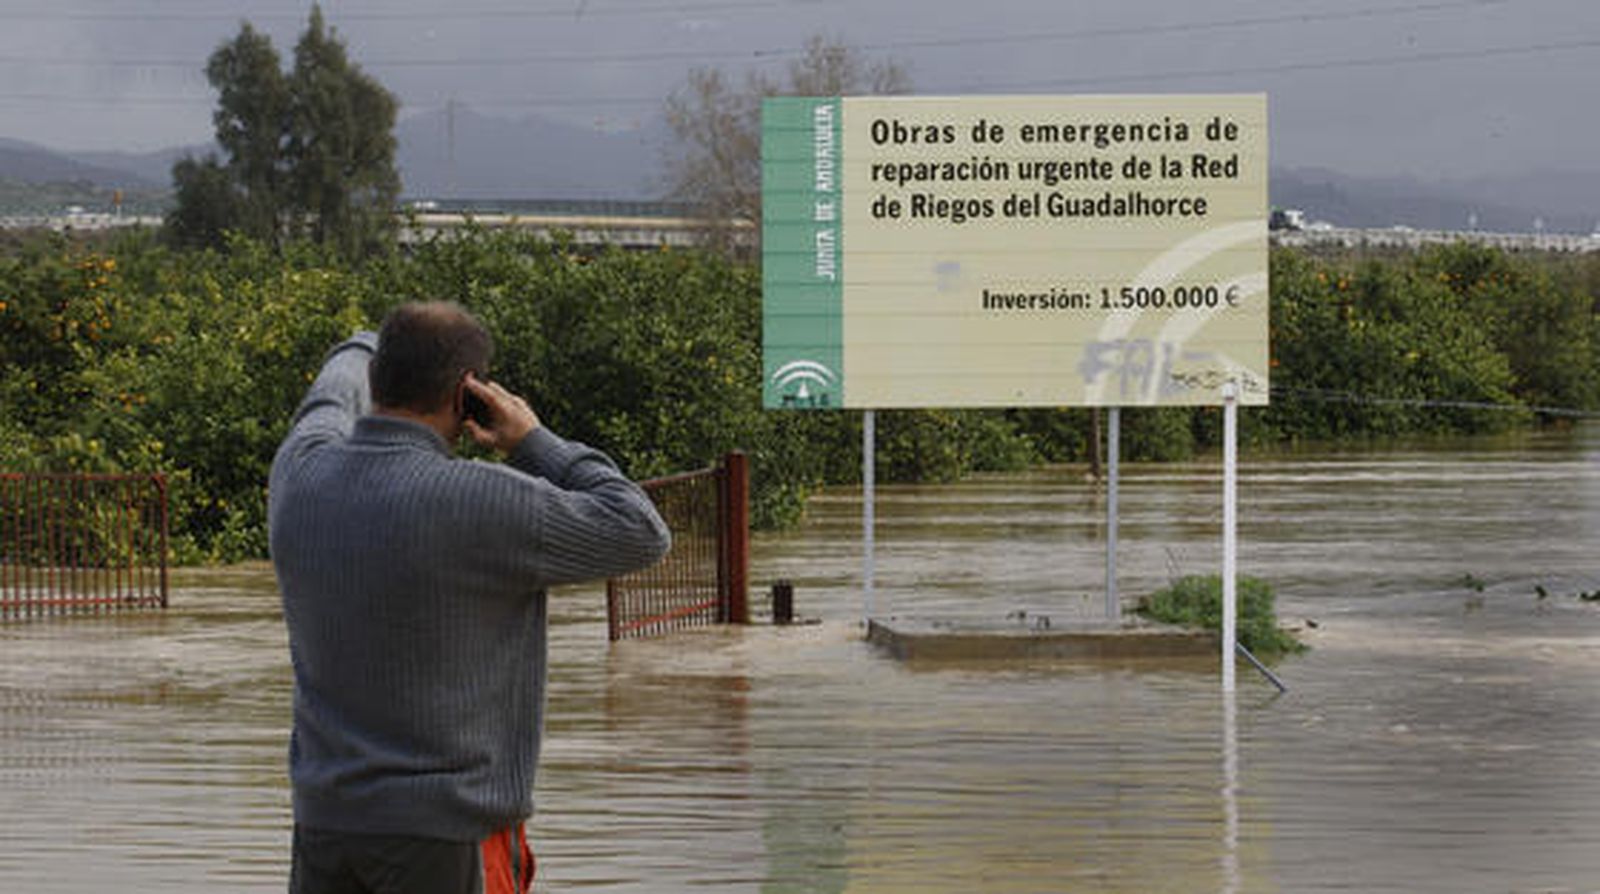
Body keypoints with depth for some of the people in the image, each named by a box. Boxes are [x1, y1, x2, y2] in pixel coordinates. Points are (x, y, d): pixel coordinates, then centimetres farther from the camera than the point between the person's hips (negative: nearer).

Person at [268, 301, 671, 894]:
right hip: (450, 830, -5)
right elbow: (639, 536, -6)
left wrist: (363, 352, 48)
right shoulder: (478, 504, -17)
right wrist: (534, 444, 0)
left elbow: (329, 405, 26)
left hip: (324, 820, 6)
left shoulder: (301, 474, -1)